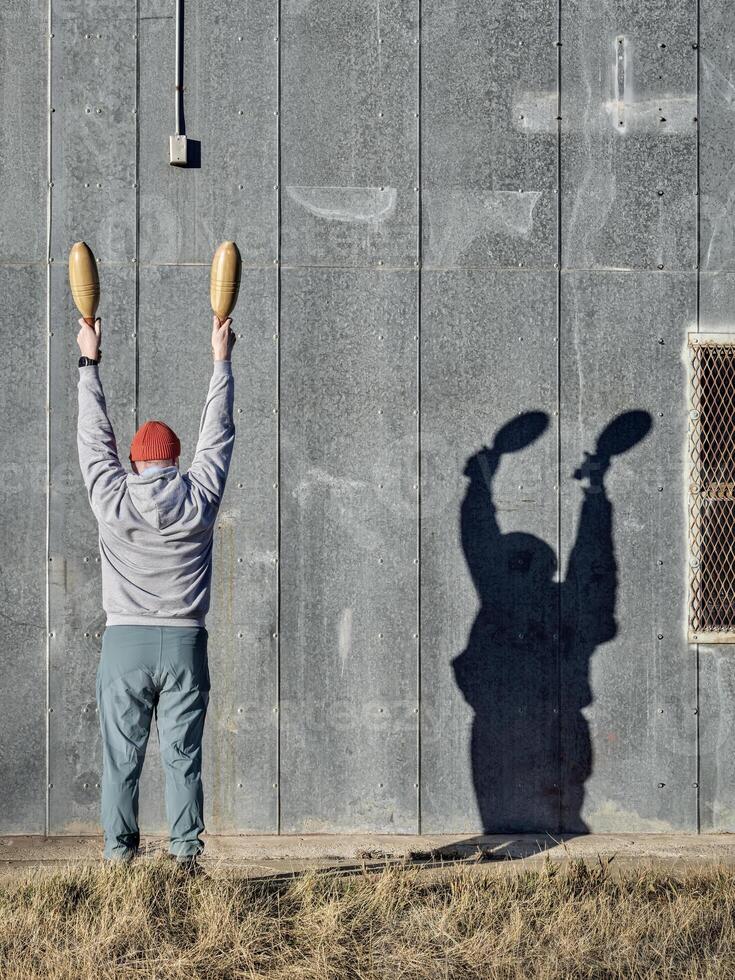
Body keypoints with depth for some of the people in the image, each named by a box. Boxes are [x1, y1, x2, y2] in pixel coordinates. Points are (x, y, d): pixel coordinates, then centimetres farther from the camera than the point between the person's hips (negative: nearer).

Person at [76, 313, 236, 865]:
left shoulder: (113, 499, -3)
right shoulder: (200, 499, -1)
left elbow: (94, 437, 9)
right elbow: (218, 435, 9)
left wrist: (90, 362, 18)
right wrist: (222, 360, 19)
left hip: (125, 643, 0)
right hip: (185, 643, 1)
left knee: (121, 757, 4)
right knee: (183, 756, 4)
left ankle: (119, 852, 5)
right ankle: (186, 851, 3)